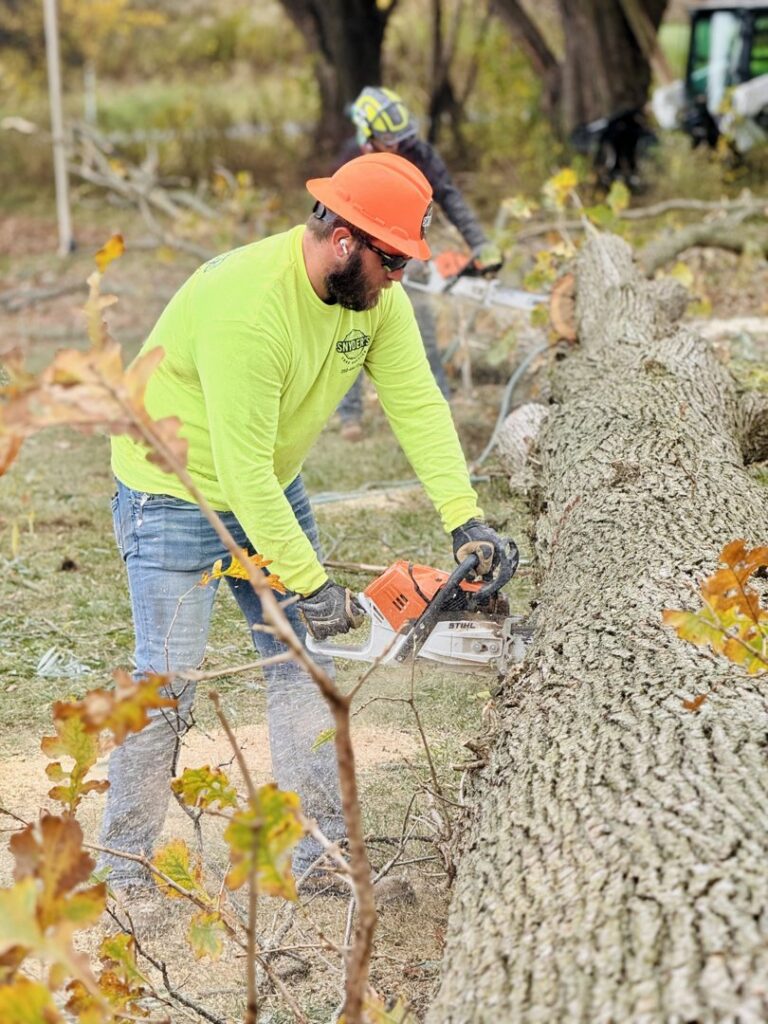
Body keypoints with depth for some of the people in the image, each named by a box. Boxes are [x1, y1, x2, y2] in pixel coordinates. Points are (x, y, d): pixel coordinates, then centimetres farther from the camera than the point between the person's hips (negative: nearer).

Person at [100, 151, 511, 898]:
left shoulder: (375, 293, -10)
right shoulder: (247, 303, -35)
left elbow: (417, 406, -12)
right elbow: (242, 465, -33)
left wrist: (465, 518, -22)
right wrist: (310, 583, -29)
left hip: (273, 490, 8)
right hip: (176, 492, -8)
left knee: (303, 662, 6)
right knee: (168, 682, -7)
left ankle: (317, 845, 13)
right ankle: (122, 868, 5)